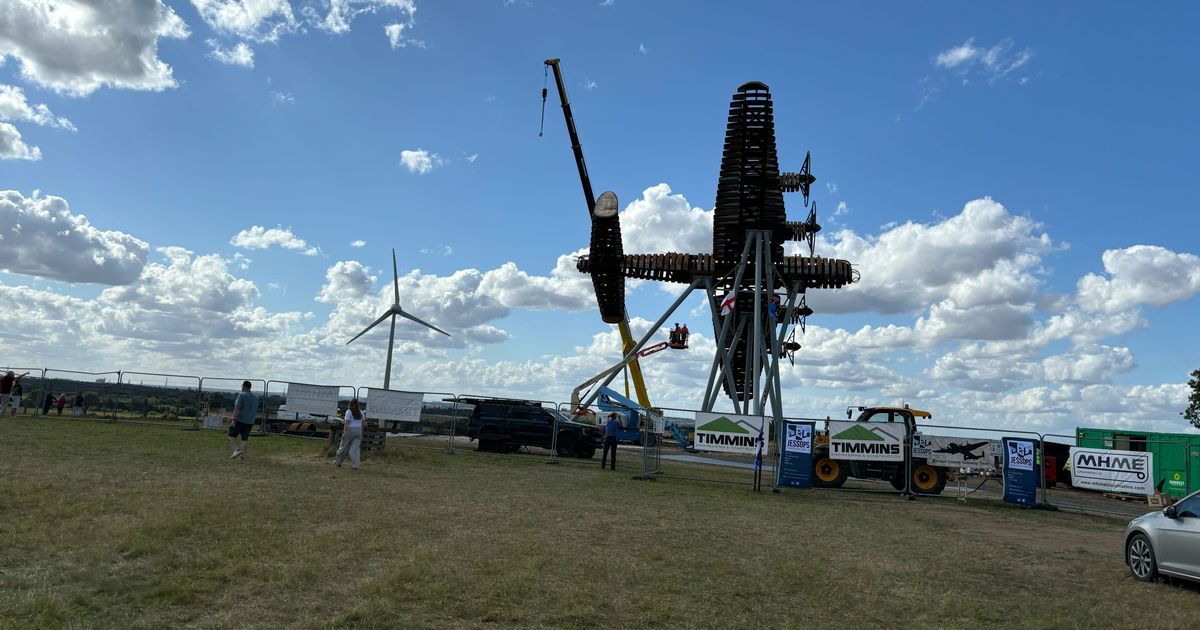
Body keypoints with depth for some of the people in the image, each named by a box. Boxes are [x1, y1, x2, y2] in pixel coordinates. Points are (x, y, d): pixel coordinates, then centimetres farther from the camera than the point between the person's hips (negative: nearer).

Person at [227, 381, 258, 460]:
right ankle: (243, 454, 6)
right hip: (250, 422, 6)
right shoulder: (255, 397, 12)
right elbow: (256, 411, 18)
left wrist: (233, 419, -22)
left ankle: (237, 449, -14)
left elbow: (237, 407, -18)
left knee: (232, 436, 4)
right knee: (245, 438, 11)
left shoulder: (241, 395, -8)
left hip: (240, 420, -6)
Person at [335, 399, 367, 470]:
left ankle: (338, 462, 22)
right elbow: (364, 423, 12)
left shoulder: (349, 412, -7)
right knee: (355, 448, 3)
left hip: (350, 430, -4)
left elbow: (347, 423, -14)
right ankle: (355, 465, -5)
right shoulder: (361, 412, 8)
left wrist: (345, 432, -15)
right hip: (358, 431, 4)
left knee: (343, 447, 9)